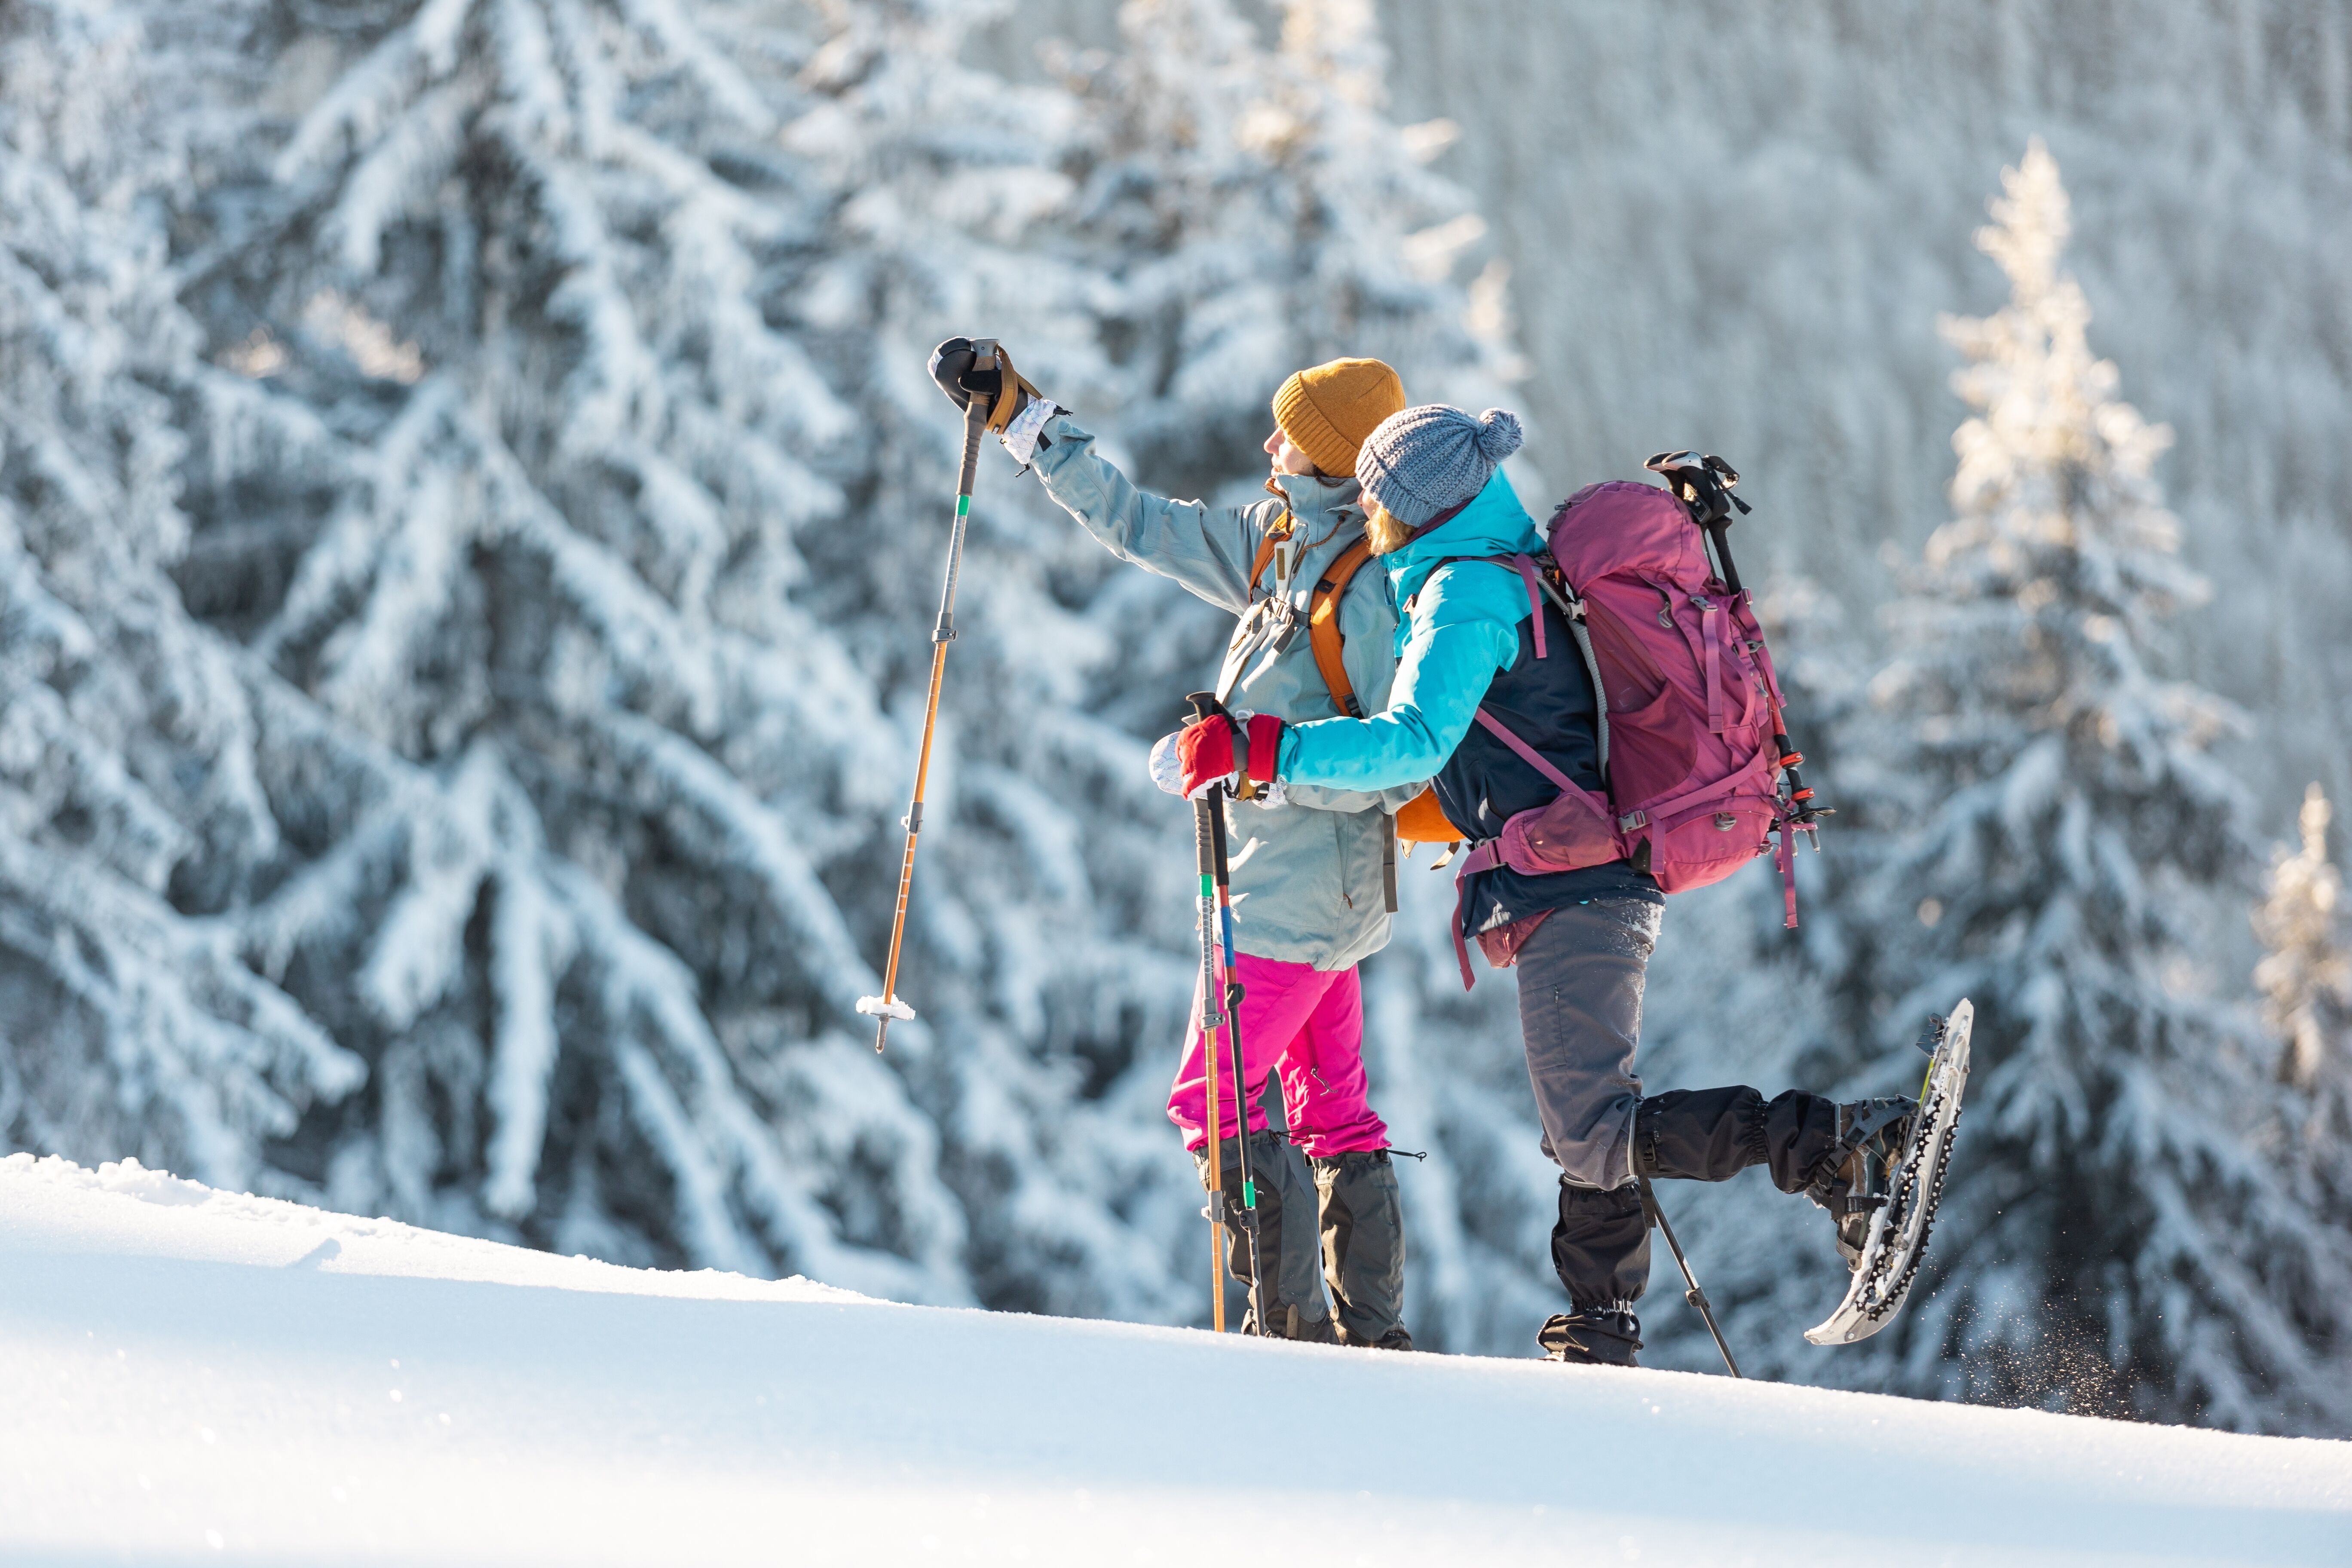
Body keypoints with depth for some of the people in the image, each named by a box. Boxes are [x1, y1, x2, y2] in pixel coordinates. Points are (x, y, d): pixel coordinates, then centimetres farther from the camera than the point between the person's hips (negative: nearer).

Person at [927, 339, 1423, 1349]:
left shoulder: (1376, 590, -19)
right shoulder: (1279, 544, 8)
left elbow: (1400, 763, -22)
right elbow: (1142, 525, 16)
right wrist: (1019, 415, 16)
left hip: (1301, 892, -9)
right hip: (1322, 888, 9)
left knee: (1215, 1101, -7)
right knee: (1333, 1114, 12)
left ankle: (1291, 1323, -5)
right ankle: (1372, 1332, 16)